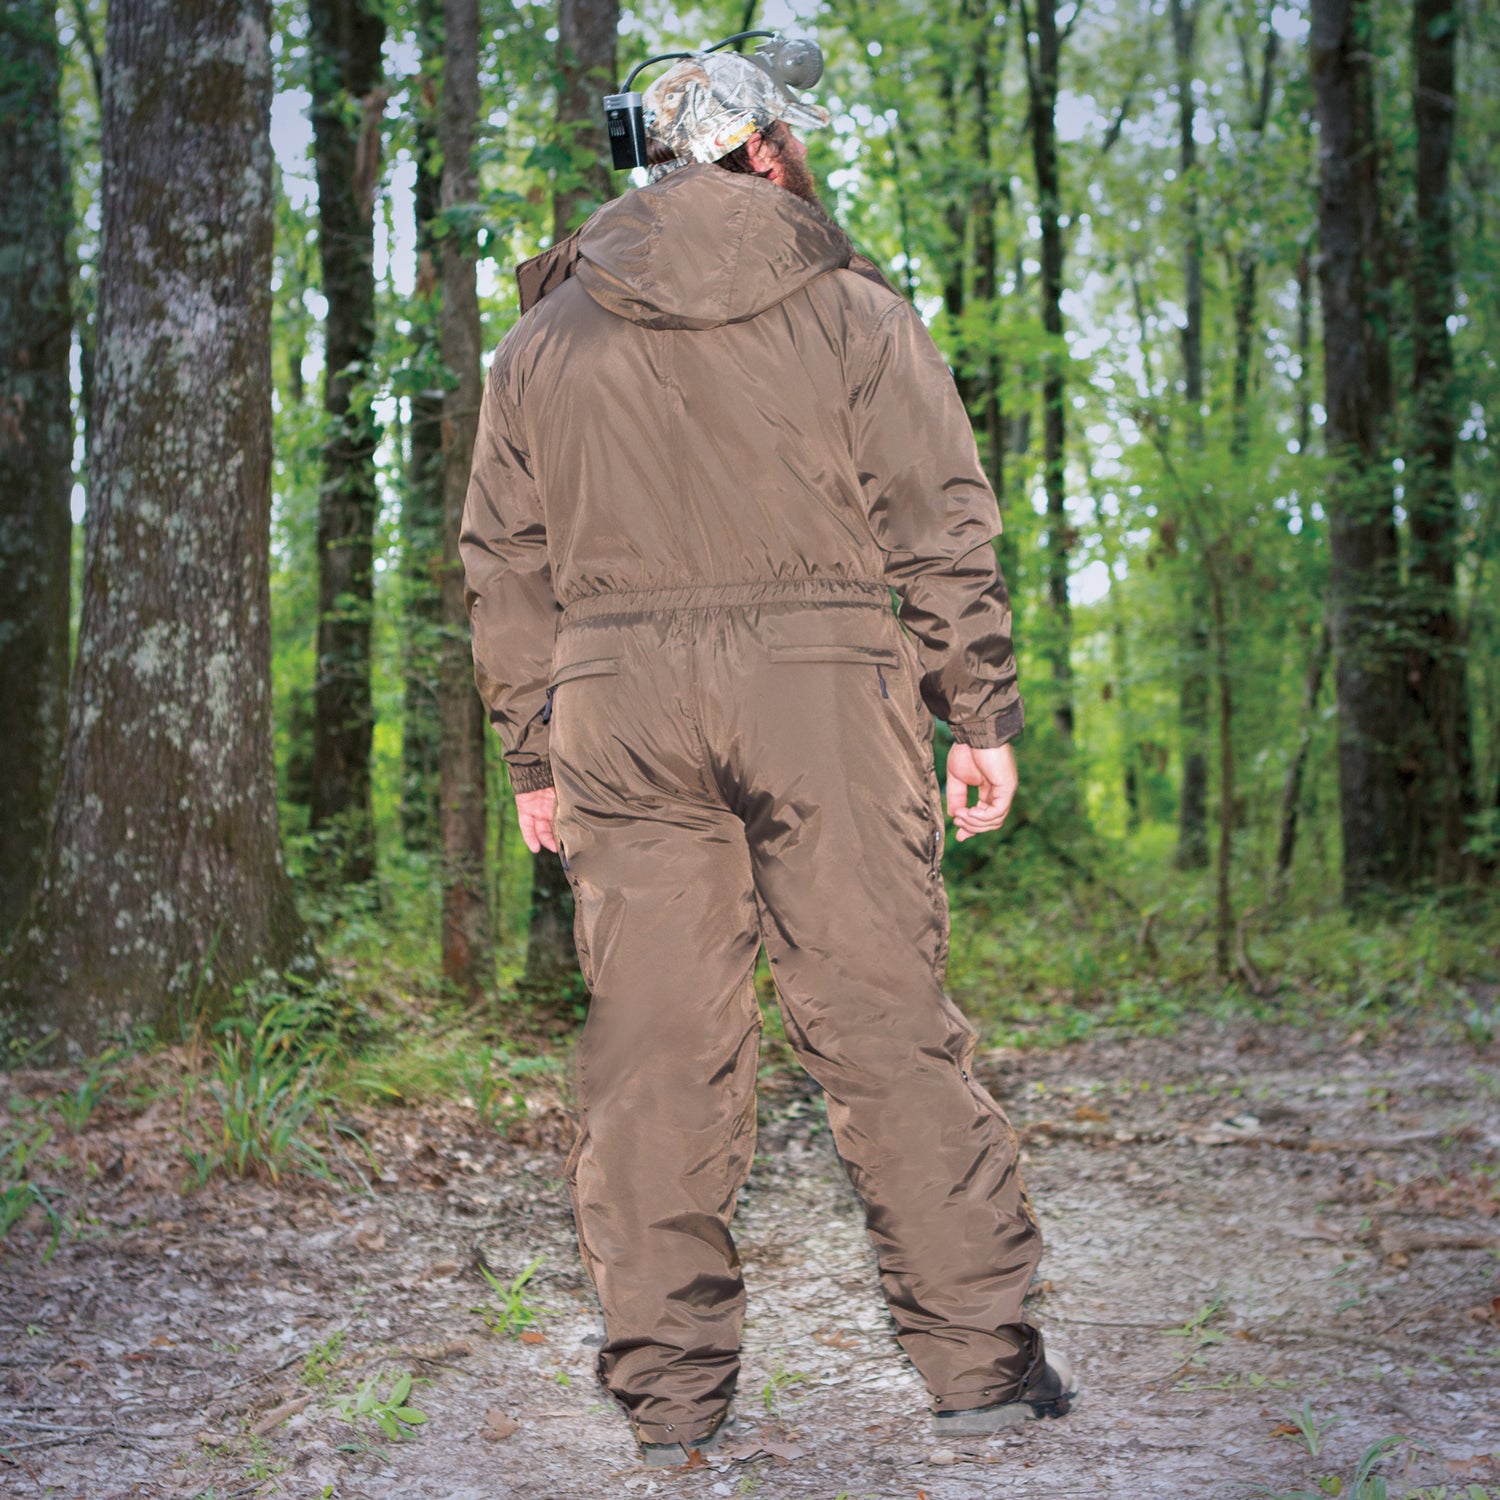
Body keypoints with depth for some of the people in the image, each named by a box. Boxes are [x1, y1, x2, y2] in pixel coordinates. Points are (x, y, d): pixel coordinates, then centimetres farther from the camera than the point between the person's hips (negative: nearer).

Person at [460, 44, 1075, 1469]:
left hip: (616, 698, 3)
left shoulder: (543, 339, 13)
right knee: (885, 1022, 1)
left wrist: (534, 760, 16)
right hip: (822, 680, -2)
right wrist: (982, 715, 3)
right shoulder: (852, 311, 5)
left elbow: (508, 567, 12)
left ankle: (668, 1382, 8)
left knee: (653, 1044, 4)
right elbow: (941, 527, 0)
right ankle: (976, 1353, 7)